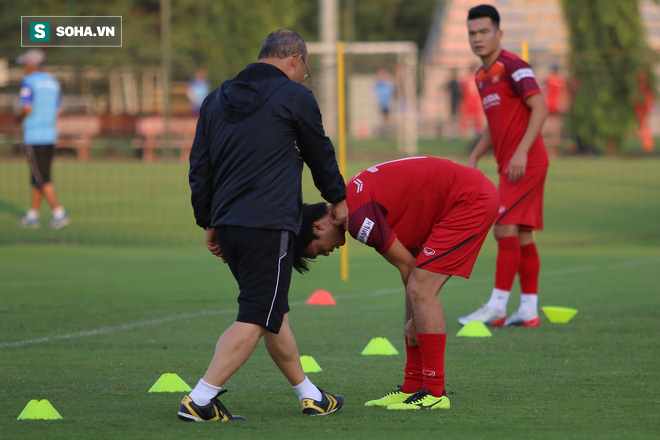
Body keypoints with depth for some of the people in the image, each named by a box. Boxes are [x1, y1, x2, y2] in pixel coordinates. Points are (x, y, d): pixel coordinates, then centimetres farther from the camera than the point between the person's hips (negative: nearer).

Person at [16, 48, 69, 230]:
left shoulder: (28, 82, -10)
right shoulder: (53, 82, 12)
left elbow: (27, 109, -21)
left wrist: (19, 118, 0)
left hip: (34, 137, -8)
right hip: (50, 134, 8)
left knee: (43, 179, -7)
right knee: (38, 176, 14)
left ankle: (60, 214, -12)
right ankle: (33, 216, 18)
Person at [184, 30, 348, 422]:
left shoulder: (217, 99, 17)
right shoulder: (294, 97, -2)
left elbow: (199, 167, 17)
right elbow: (320, 152, 11)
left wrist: (209, 222, 22)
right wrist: (338, 198, 27)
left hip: (227, 224, 8)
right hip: (269, 225, -8)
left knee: (274, 311, 17)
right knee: (256, 318, -7)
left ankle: (309, 395, 25)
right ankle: (200, 400, -15)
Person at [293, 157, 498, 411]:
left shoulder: (358, 217, -18)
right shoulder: (355, 198, 13)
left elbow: (407, 265, -11)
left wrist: (414, 322, 1)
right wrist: (416, 320, 11)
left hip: (470, 200, -10)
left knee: (421, 290, -13)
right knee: (418, 290, 11)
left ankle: (435, 393, -10)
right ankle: (412, 388, 15)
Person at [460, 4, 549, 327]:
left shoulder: (512, 67, -11)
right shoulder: (482, 76, 17)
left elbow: (539, 109, -17)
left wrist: (521, 152, -24)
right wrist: (473, 158, 16)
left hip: (525, 163, -9)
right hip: (508, 164, 9)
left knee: (505, 228, -13)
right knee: (521, 235, 8)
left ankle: (497, 307, -12)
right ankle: (529, 310, 9)